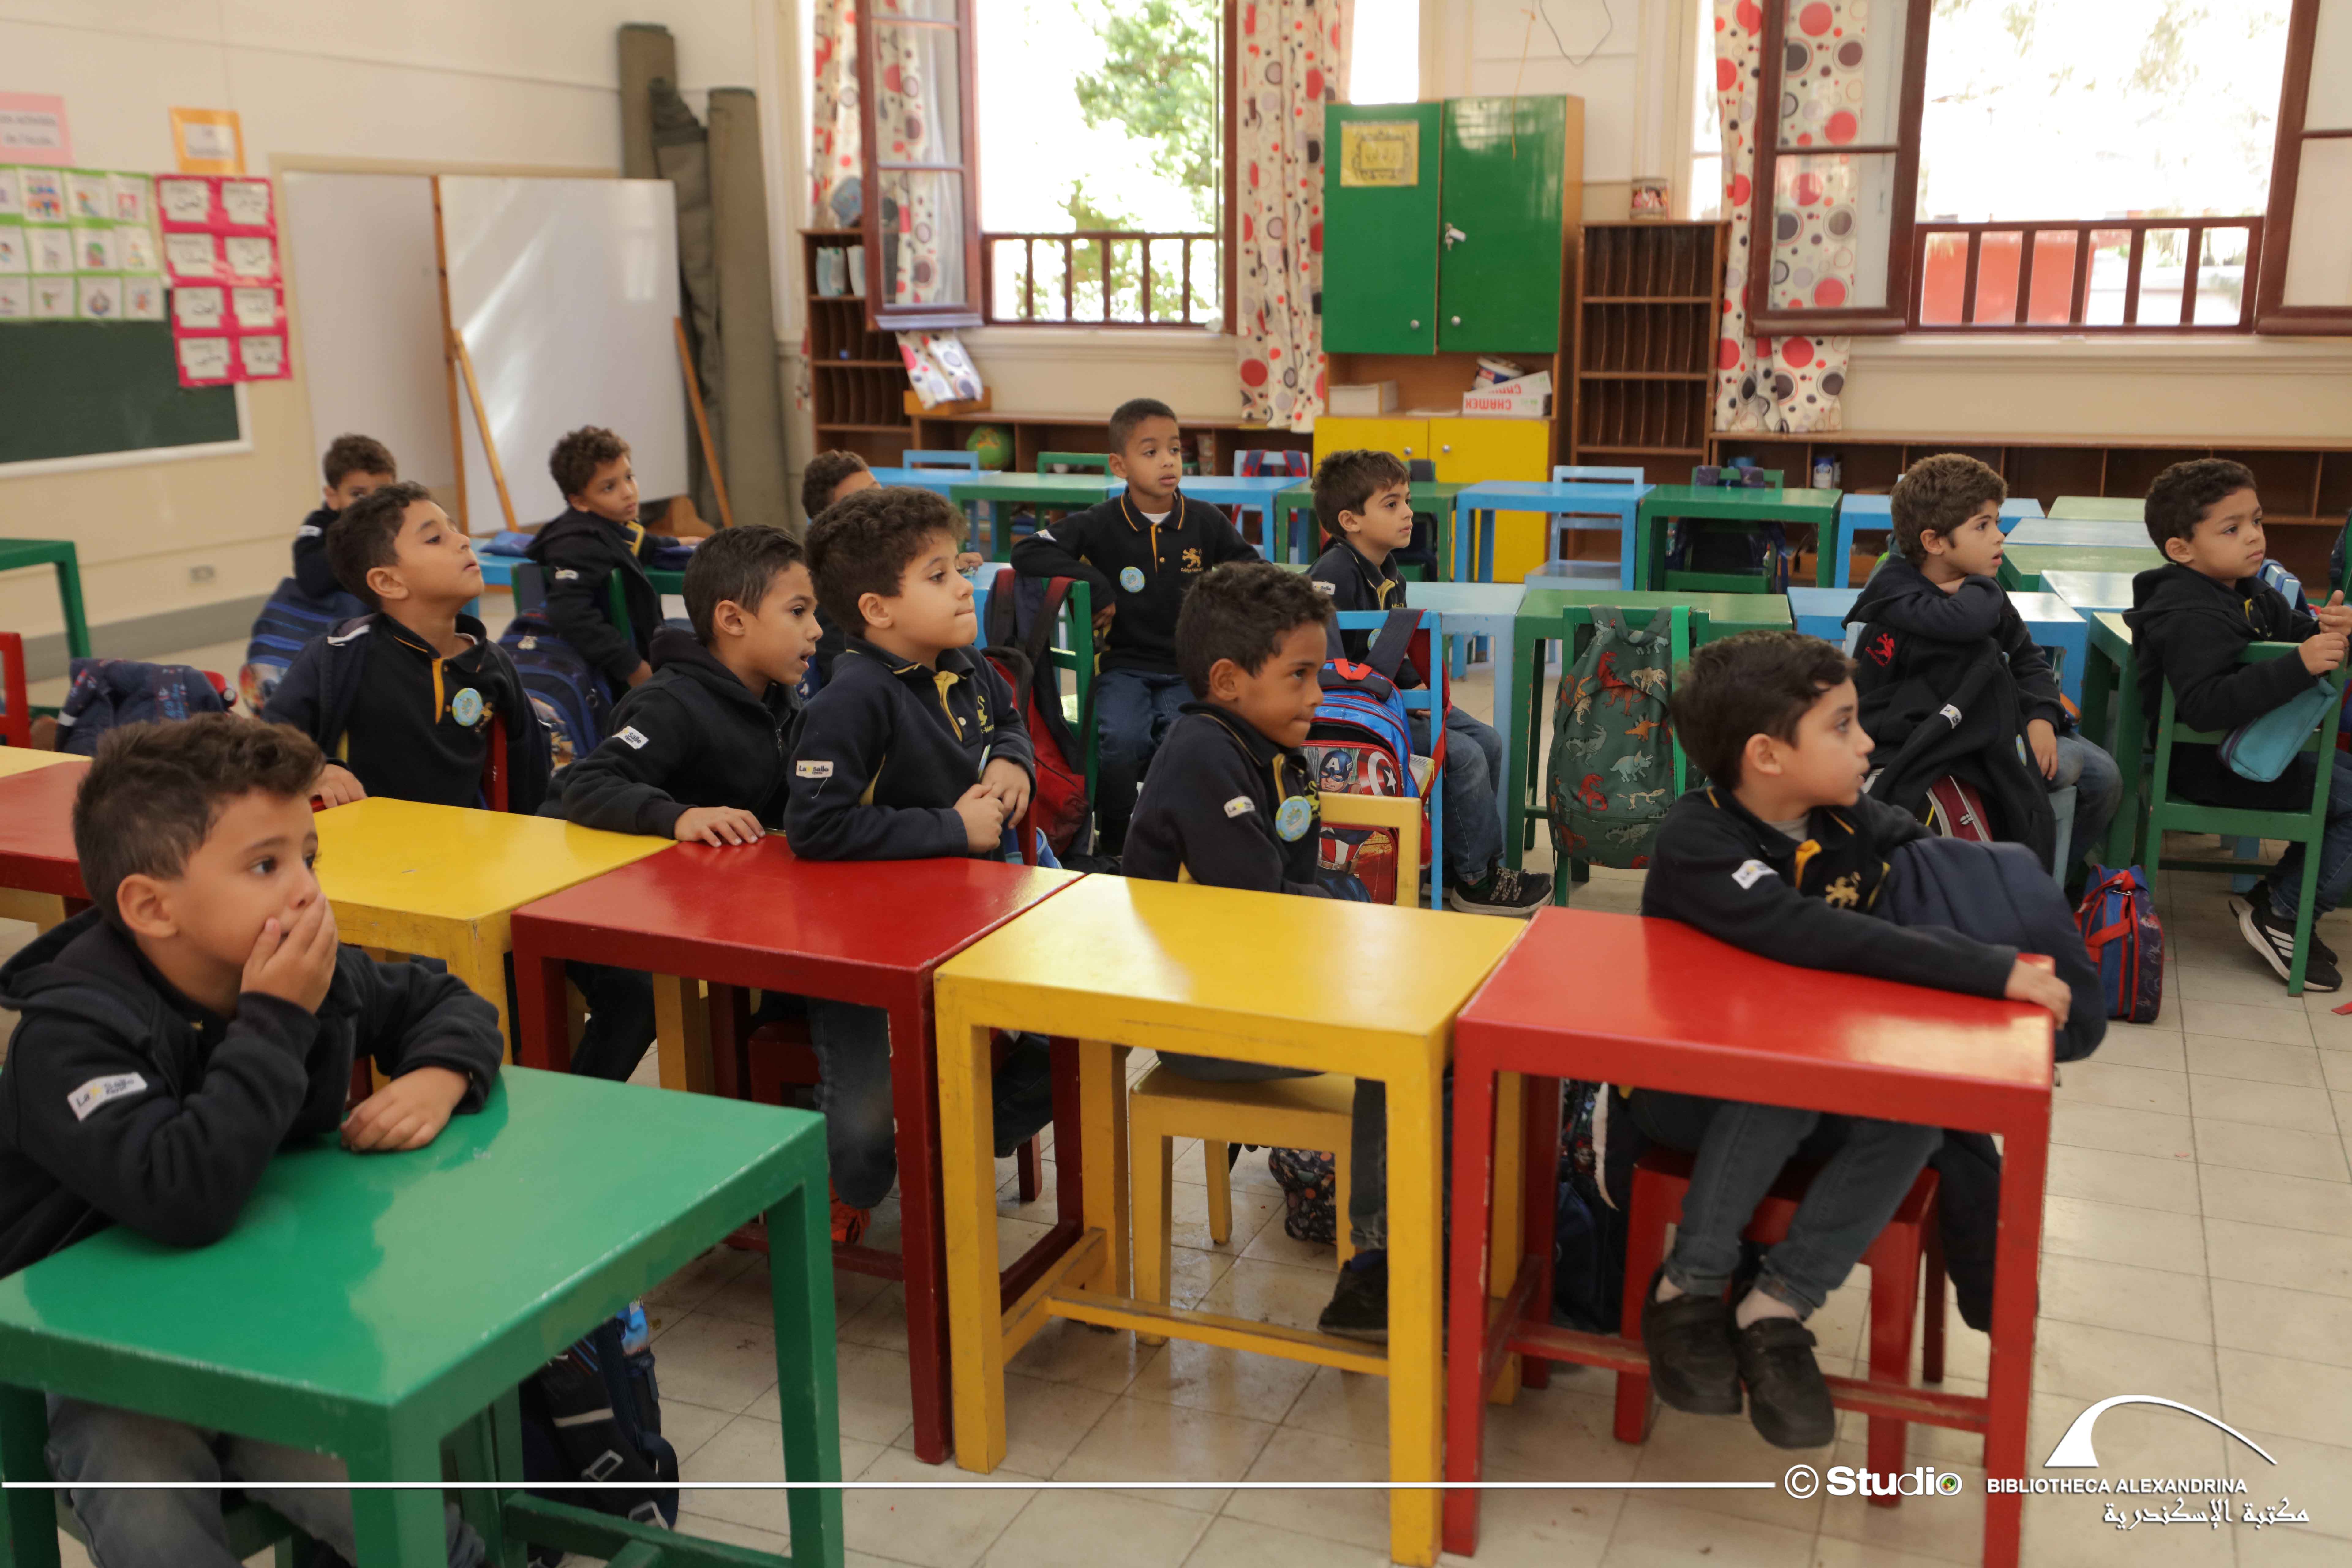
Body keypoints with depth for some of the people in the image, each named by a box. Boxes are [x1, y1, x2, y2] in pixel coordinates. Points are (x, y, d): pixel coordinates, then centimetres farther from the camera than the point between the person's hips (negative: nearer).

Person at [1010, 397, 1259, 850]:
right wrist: (1094, 583, -13)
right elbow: (1027, 553, -4)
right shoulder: (1102, 525, 1)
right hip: (1126, 666, -1)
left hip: (1189, 668, 1)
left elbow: (1250, 564, 19)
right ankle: (1115, 844, -8)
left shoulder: (1205, 522, 7)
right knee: (1120, 739, -31)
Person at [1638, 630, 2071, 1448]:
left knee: (1914, 1115, -24)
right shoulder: (1697, 839, -23)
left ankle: (1776, 1309, -13)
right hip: (1687, 1091, -5)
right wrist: (1994, 974, -38)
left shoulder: (1857, 824, -2)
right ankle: (1689, 1290, -16)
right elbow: (1808, 935, -37)